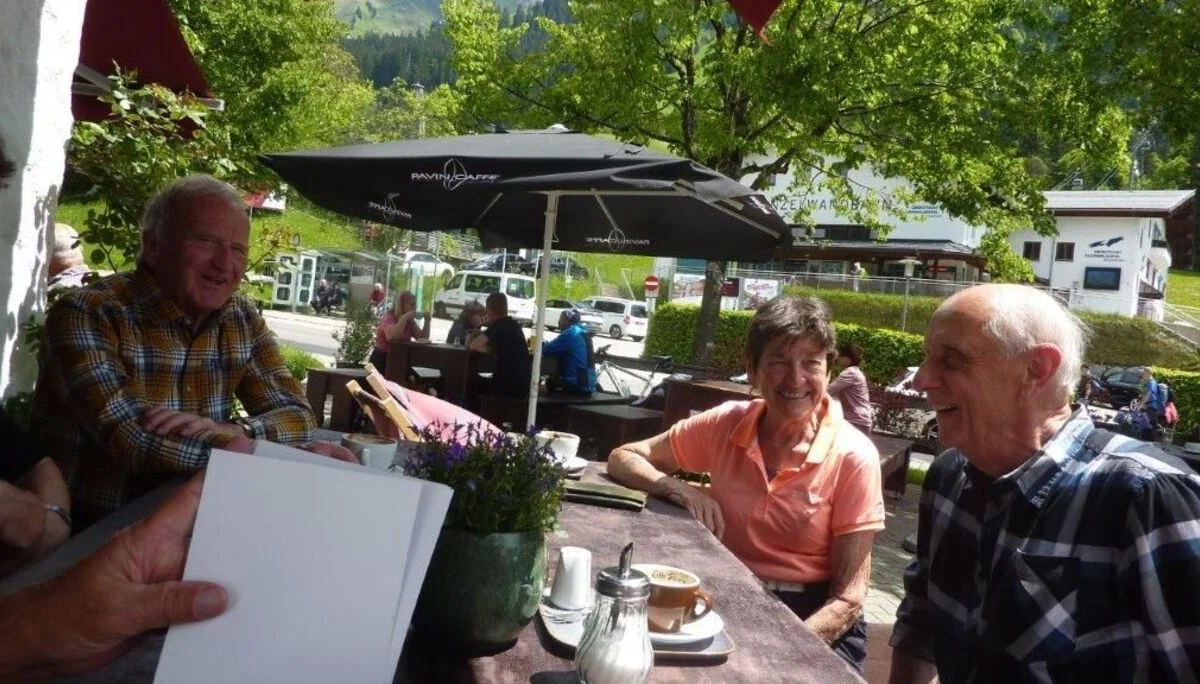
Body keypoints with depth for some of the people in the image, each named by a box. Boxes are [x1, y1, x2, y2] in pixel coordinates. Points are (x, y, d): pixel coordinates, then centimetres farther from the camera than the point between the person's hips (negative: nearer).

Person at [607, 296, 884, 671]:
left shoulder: (853, 457, -11)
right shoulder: (726, 424, -4)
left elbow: (847, 599, -9)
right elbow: (622, 457, 4)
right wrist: (677, 488, -15)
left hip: (812, 622, -2)